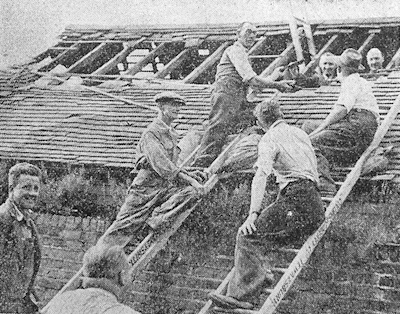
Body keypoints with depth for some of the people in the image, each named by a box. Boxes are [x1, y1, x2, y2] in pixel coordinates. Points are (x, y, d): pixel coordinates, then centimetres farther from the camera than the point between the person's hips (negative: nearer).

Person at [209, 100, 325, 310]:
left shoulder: (270, 138, 1)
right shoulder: (300, 133, 26)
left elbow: (261, 176, -15)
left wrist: (253, 214, -22)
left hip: (296, 198, -9)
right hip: (315, 206, 9)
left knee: (249, 236, -16)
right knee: (260, 238, 15)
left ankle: (241, 295, -26)